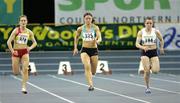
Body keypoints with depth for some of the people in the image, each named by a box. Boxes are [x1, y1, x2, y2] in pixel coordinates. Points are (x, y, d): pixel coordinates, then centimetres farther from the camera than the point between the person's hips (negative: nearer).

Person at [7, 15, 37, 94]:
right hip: (16, 52, -2)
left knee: (25, 69, -14)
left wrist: (30, 47, -7)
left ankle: (24, 87, -9)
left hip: (25, 52, 2)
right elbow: (9, 42, -11)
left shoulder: (29, 32, 1)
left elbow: (34, 42, 12)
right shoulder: (16, 30, -9)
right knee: (16, 73, 3)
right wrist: (12, 51, -16)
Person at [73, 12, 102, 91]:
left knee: (93, 71, 9)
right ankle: (90, 85, -31)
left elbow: (99, 38, -16)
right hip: (84, 50, -1)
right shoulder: (80, 29, 0)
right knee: (87, 66, -26)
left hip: (94, 50, 1)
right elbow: (76, 37, 18)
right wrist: (75, 48, 16)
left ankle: (88, 75, 46)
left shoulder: (95, 28, -4)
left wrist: (97, 41, -39)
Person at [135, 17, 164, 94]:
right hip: (145, 53, -1)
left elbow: (161, 40, 15)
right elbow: (137, 44, -9)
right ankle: (147, 87, 9)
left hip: (154, 52, 1)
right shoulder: (141, 32, -6)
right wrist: (143, 47, -26)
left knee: (155, 71, -12)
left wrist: (161, 48, 15)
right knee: (147, 71, -10)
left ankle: (151, 66, 25)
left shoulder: (156, 31, -3)